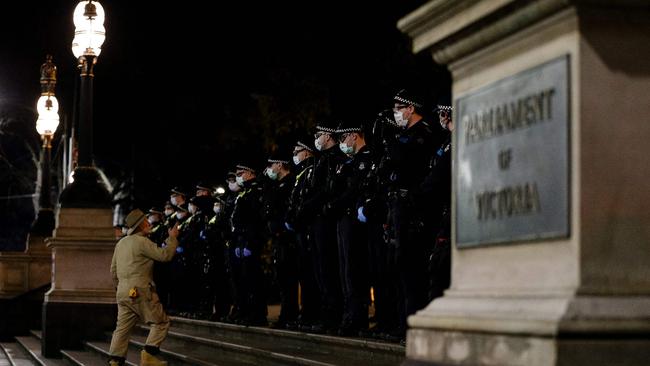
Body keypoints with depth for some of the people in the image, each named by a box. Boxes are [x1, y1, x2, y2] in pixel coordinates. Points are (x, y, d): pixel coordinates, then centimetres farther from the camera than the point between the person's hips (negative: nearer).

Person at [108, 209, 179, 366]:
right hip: (140, 291, -8)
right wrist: (172, 238, -2)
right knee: (160, 322, 0)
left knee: (122, 327, 8)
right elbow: (165, 255, -15)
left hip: (123, 292, 8)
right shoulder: (142, 241, -10)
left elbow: (113, 271, 22)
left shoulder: (120, 243, 17)